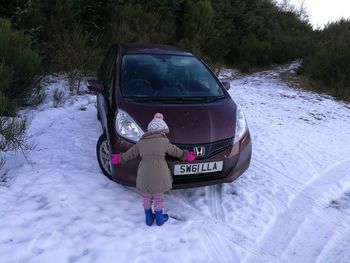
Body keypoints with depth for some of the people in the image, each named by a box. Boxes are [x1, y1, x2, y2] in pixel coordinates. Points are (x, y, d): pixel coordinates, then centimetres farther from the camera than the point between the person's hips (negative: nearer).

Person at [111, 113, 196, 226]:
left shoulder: (141, 142, 8)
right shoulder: (164, 142, -2)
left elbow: (130, 153, 17)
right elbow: (176, 151, 9)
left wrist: (119, 158, 34)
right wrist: (186, 155, 27)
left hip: (144, 176, 3)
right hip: (158, 176, -3)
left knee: (147, 197, 19)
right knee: (158, 198, 14)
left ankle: (149, 218, 31)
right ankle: (160, 219, 29)